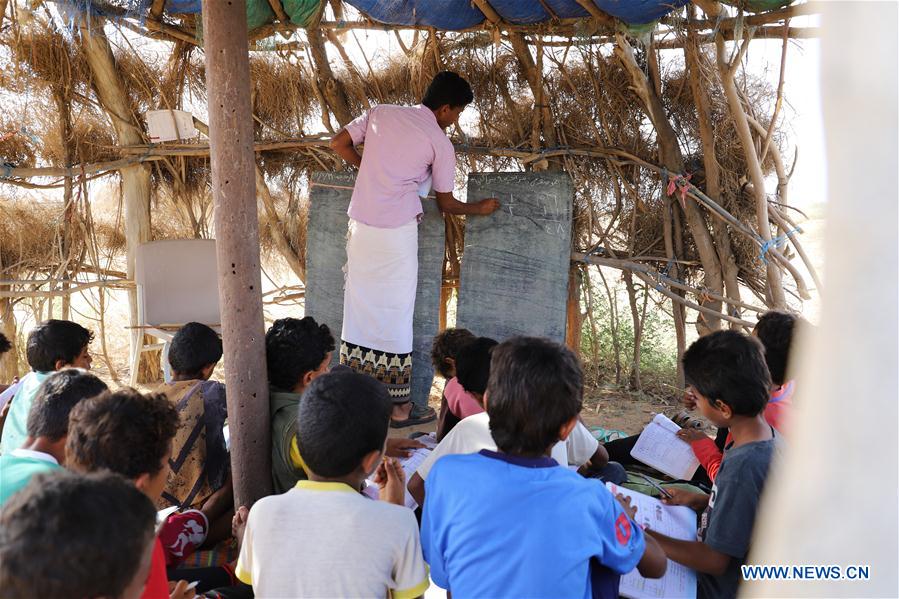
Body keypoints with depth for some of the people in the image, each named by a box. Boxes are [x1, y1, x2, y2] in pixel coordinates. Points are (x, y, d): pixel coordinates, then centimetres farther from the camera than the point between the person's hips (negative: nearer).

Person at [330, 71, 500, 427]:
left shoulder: (381, 113, 10)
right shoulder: (440, 143, -2)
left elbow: (339, 144, 11)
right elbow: (445, 204, 5)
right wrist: (480, 209, 22)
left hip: (361, 225, 5)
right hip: (397, 233, -5)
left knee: (360, 307, 13)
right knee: (395, 315, 2)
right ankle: (399, 407, 11)